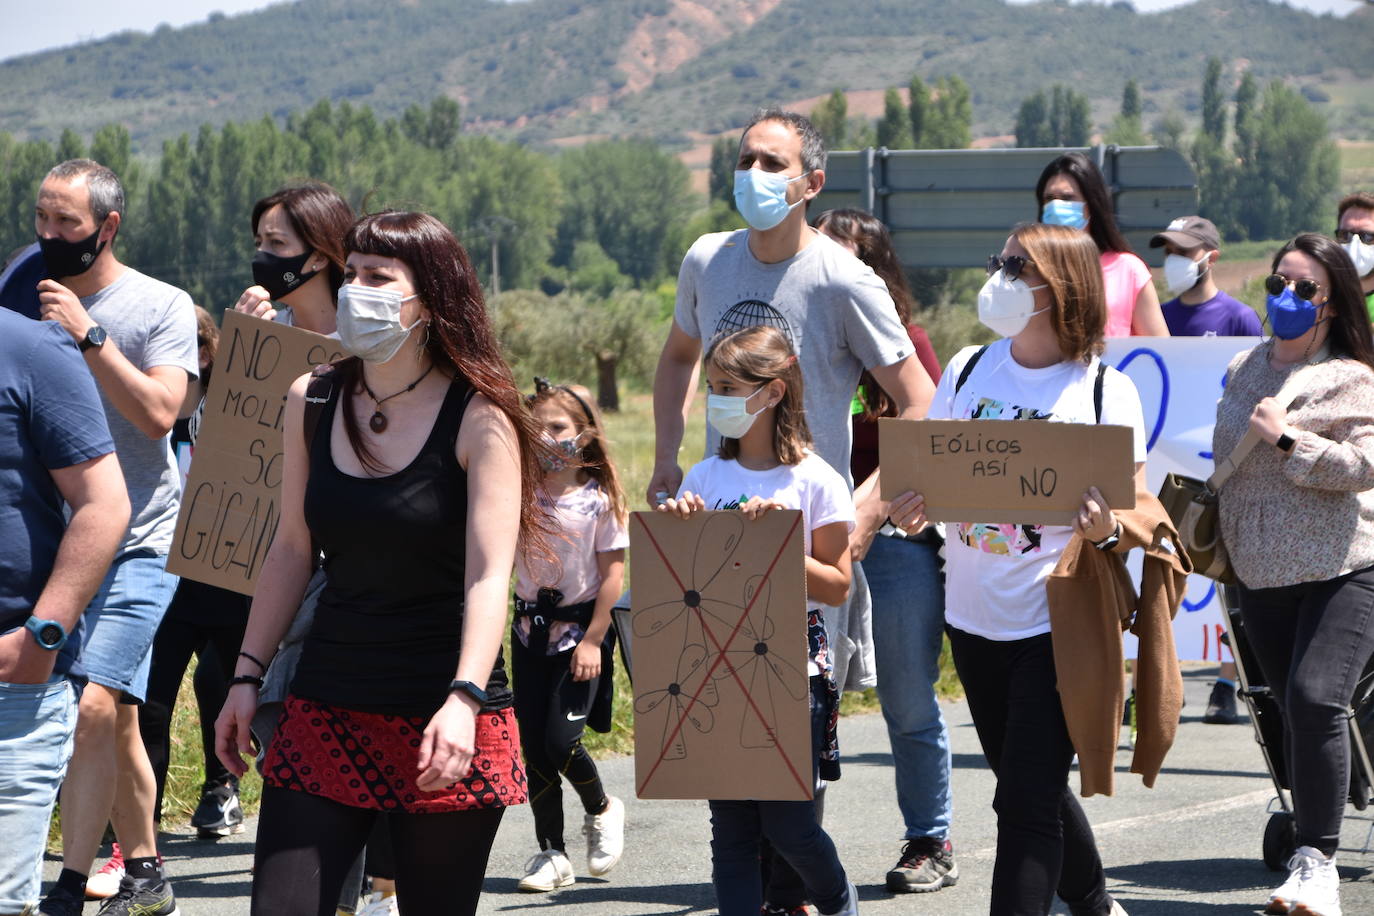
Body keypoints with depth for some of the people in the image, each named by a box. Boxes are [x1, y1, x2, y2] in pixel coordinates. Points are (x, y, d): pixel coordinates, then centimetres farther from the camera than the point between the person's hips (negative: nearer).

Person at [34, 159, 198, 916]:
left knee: (96, 704, -18)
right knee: (117, 716, 14)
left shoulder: (162, 307, -4)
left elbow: (158, 412, -17)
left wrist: (89, 335, -20)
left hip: (137, 543, -5)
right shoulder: (25, 299, 8)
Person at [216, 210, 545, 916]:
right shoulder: (312, 402, 7)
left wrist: (464, 700, -28)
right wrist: (247, 676, 10)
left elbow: (489, 575, -15)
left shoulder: (478, 419, -8)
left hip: (444, 723, -4)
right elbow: (291, 549, 14)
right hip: (327, 709, 4)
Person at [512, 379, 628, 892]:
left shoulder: (600, 500, -6)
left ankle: (601, 810, 19)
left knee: (561, 741, -11)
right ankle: (552, 854, 13)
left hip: (580, 628, -4)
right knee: (533, 747, 2)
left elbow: (613, 572, -6)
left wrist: (593, 639, -11)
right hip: (530, 627, 4)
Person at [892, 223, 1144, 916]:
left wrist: (1105, 525, -28)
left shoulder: (1105, 390, -7)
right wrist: (909, 507, -12)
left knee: (1027, 802, -10)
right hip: (974, 617, 6)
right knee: (1030, 787, 19)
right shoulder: (968, 370, 6)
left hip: (1057, 623, -6)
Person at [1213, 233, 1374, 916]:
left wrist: (1289, 439, -18)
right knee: (1294, 715, 6)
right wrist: (1214, 542, 31)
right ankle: (1310, 842, 14)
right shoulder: (1241, 371, 16)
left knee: (1316, 701, -20)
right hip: (1261, 577, 6)